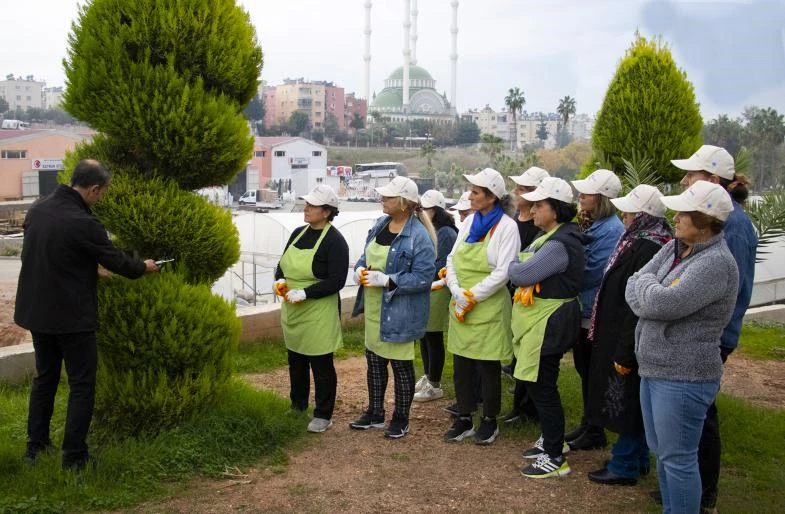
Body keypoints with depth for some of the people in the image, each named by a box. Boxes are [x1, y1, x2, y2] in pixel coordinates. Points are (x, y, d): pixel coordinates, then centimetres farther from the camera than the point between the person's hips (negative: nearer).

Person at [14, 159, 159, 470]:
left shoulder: (38, 209, 2)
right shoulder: (82, 223, -23)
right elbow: (117, 261, -11)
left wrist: (92, 270, 20)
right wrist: (144, 267, 9)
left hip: (36, 312, 8)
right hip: (72, 317, -8)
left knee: (44, 378, 20)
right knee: (82, 385, 4)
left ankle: (36, 448, 28)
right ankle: (74, 457, 8)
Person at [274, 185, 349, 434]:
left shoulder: (334, 241, -15)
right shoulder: (298, 233, 8)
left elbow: (336, 281, -19)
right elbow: (282, 265, 15)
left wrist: (304, 293, -24)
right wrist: (280, 281, -7)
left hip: (319, 314, -7)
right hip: (293, 312, 7)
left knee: (321, 365, 5)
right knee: (296, 362, 18)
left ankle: (323, 415, 18)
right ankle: (297, 407, 34)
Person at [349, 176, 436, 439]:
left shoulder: (419, 236, -19)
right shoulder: (380, 225, 5)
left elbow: (423, 277, -22)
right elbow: (365, 256, 17)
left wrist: (386, 280, -26)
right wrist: (360, 269, -6)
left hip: (398, 313, -8)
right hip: (373, 309, 8)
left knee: (401, 365, 8)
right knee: (374, 360, 19)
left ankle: (401, 419, 25)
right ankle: (375, 413, 36)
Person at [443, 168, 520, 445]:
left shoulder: (506, 226, -10)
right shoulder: (469, 222, 8)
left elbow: (503, 272, -16)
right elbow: (452, 259, 7)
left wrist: (472, 297, -15)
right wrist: (458, 293, -9)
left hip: (488, 308, -6)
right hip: (460, 307, 6)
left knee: (488, 367, 6)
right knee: (460, 365, 12)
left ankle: (489, 421, 23)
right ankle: (464, 419, 25)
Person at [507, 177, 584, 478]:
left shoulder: (559, 244, -22)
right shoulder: (547, 237, 13)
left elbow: (521, 274, -23)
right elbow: (523, 270, 12)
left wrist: (512, 265, -4)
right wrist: (519, 267, -8)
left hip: (550, 321, -10)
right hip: (538, 318, 10)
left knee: (542, 386, -2)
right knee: (539, 383, 19)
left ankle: (555, 458, 9)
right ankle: (551, 440, 35)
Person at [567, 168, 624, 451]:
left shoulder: (612, 230, -19)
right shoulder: (590, 224, 9)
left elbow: (592, 273, -22)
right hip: (583, 310, 9)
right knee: (584, 369, 17)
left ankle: (595, 432, 16)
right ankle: (587, 424, 30)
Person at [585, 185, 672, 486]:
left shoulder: (647, 248, -24)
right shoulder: (640, 241, 7)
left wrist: (624, 352, -23)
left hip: (629, 340, -10)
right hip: (622, 336, 10)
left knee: (625, 401, 3)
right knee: (631, 401, 20)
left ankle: (624, 466, 17)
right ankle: (638, 459, 33)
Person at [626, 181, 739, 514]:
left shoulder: (717, 263, -19)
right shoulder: (673, 248, 8)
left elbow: (661, 303, -26)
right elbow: (633, 289, 4)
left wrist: (647, 284, -7)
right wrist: (653, 297, -15)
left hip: (684, 377, -9)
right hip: (653, 368, 9)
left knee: (678, 459, 2)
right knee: (662, 453, 20)